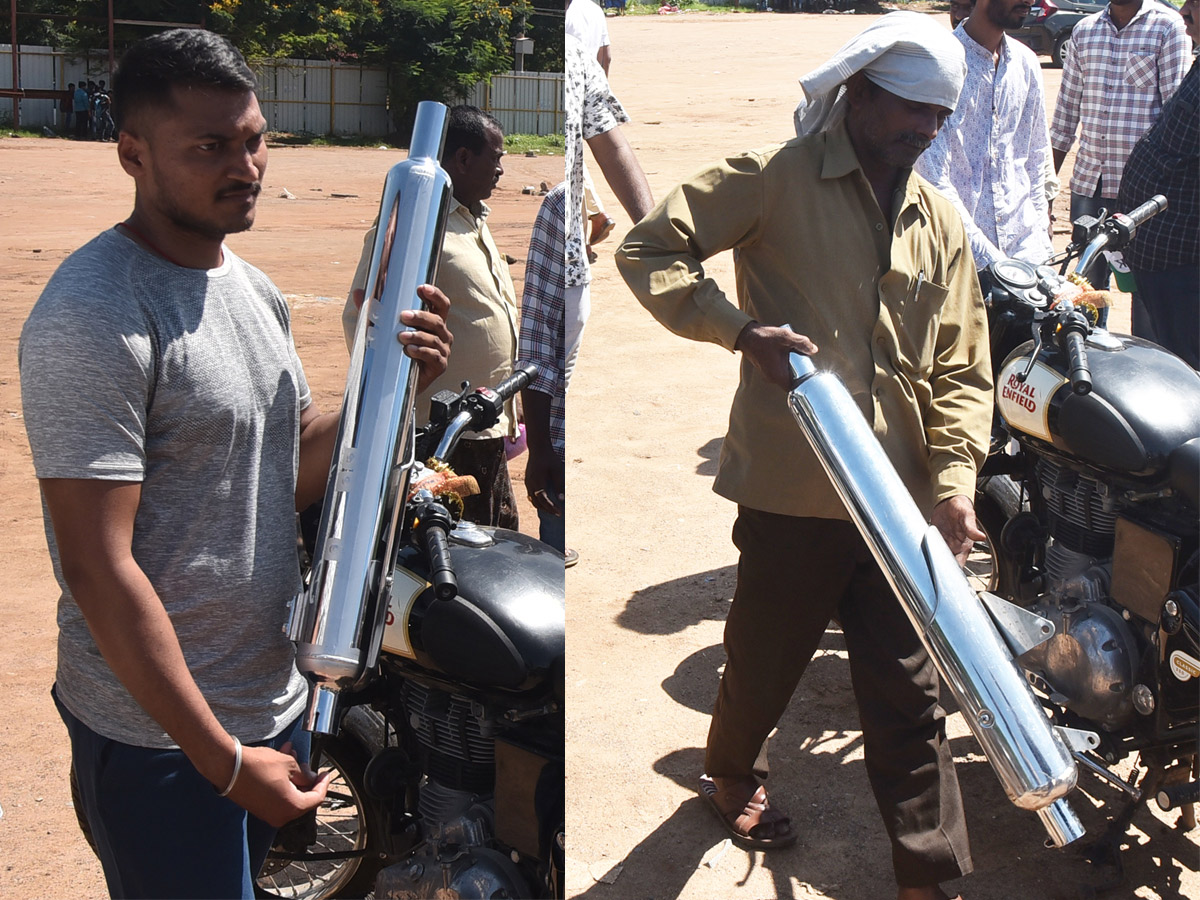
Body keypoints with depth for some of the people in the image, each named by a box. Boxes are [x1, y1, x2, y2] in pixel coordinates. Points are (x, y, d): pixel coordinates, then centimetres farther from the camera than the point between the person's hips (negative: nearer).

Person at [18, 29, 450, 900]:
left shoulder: (255, 288, 8)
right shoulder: (92, 318, -20)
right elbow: (97, 568, -22)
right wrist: (221, 758, -20)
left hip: (274, 702, 8)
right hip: (160, 738, -8)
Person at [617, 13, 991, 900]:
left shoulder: (941, 220, 11)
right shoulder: (775, 178, -6)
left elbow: (960, 368, 9)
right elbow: (648, 250, -9)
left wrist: (955, 477, -5)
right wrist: (742, 329, -21)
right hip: (792, 492, -3)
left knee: (912, 697, 5)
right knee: (767, 658, 18)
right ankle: (730, 774, 49)